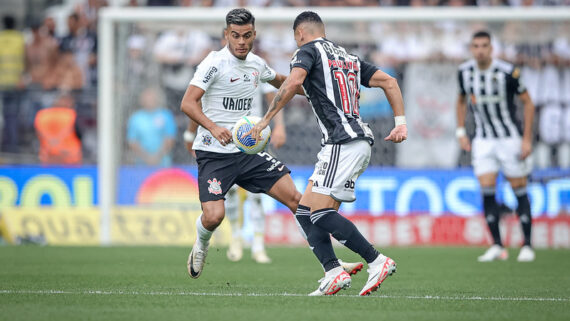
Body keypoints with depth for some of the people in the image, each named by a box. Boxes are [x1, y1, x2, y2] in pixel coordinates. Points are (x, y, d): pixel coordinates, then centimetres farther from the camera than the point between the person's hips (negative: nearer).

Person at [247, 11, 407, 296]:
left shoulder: (308, 50, 1)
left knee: (320, 212, -13)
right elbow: (388, 81, 20)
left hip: (343, 142, -9)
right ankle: (334, 272, -3)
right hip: (358, 141, 9)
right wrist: (401, 122, 15)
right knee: (305, 211, 8)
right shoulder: (347, 57, 25)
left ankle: (377, 262, -13)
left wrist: (265, 120, -16)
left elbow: (293, 82, -18)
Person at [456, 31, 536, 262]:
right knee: (486, 190, -8)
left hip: (510, 137, -3)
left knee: (519, 190, 0)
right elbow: (462, 100, 17)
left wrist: (527, 139, -10)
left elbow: (528, 103, -6)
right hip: (483, 139, 3)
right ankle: (497, 246, 0)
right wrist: (461, 132, 10)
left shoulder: (507, 72, -15)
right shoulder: (465, 72, -1)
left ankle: (527, 246, 8)